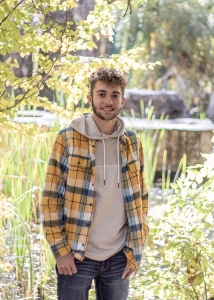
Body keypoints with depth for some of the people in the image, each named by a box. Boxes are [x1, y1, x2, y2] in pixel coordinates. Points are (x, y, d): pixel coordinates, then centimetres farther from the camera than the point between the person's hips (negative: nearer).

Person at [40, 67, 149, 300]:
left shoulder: (132, 143, 6)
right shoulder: (68, 139, -5)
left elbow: (140, 199, 11)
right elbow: (51, 198, -4)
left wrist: (135, 250, 6)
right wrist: (60, 250, -9)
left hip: (119, 257, 3)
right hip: (76, 256, -3)